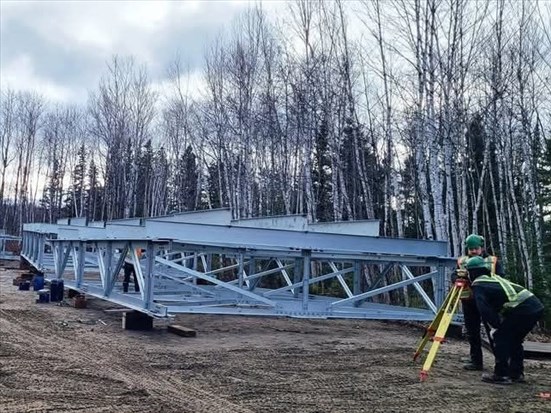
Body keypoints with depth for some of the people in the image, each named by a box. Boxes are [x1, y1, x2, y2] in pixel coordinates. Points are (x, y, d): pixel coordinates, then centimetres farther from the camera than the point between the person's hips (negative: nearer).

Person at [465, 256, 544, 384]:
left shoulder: (478, 285, 0)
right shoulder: (495, 278, 26)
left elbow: (485, 310, -9)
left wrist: (497, 325, -1)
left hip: (522, 310, -8)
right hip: (537, 307, 8)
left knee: (500, 337, 3)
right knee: (514, 339, 21)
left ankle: (501, 375, 2)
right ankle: (516, 373, 25)